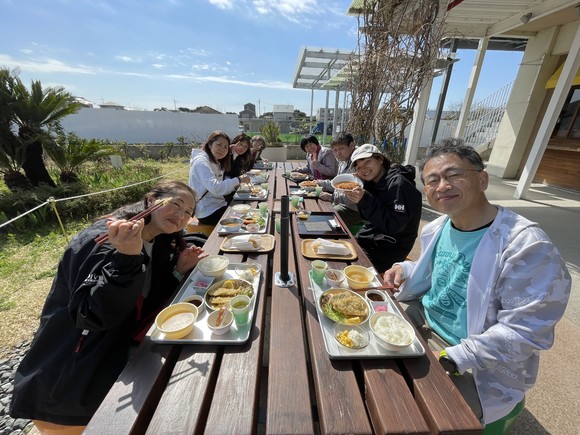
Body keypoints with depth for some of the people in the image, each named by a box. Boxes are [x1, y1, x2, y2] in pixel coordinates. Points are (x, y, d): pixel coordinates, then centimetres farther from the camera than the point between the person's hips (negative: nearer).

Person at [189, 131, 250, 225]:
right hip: (208, 212, -8)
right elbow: (215, 188, -29)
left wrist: (238, 184, -9)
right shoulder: (201, 161, -14)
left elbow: (221, 187, 5)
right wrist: (238, 180, -22)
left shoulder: (216, 163, 15)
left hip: (218, 205, 9)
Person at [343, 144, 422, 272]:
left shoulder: (399, 184, -21)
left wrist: (365, 200, -31)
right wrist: (358, 194, -6)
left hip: (390, 248, -7)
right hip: (370, 236, 7)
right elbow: (367, 216, 8)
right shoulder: (372, 182, 4)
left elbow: (394, 226, -26)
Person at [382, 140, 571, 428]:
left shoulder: (527, 247, -25)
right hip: (423, 323, 7)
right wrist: (406, 269, -8)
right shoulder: (436, 229, -3)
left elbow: (523, 331, -24)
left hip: (479, 368, -6)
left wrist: (452, 358, -26)